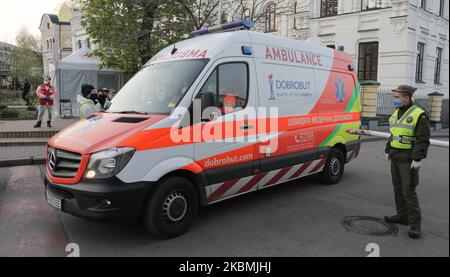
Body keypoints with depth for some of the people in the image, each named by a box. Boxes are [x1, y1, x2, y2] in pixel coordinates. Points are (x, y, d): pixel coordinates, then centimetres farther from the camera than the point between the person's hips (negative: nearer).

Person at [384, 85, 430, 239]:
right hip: (395, 157, 8)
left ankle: (415, 223, 2)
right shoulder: (396, 113, 11)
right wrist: (388, 151, 18)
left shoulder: (419, 115, -14)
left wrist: (418, 159, -21)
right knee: (398, 189, 14)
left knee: (409, 191, -7)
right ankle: (402, 216, 25)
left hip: (408, 159, -8)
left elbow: (423, 140, -17)